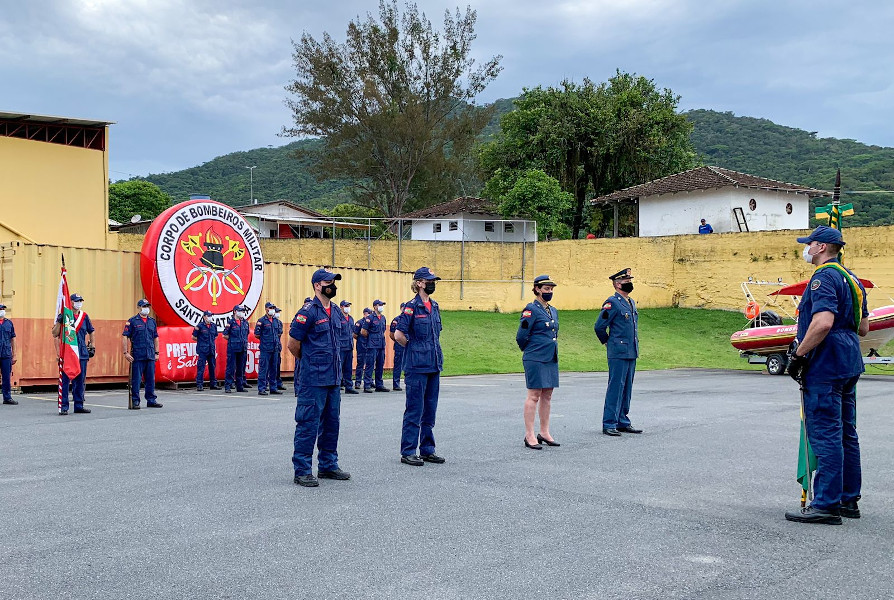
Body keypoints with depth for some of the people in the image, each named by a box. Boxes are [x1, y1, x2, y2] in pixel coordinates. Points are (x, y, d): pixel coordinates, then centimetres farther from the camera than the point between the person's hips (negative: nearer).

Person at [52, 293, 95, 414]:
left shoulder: (84, 316, 10)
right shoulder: (64, 316, -2)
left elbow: (91, 331, 24)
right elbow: (55, 334, -4)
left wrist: (92, 346, 19)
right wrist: (59, 321, -17)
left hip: (82, 352, 4)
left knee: (80, 380, 8)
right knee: (65, 380, -4)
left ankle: (79, 406, 16)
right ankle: (64, 407, 0)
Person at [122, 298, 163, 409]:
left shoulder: (152, 321, 14)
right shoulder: (132, 321, -2)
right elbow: (124, 337, -5)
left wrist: (156, 352, 13)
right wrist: (126, 352, -11)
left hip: (150, 356, 5)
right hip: (137, 356, -5)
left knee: (150, 379, 8)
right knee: (136, 379, -1)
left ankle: (151, 400, 15)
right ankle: (135, 402, 5)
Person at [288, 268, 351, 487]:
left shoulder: (336, 312, 12)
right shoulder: (308, 312, -12)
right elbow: (293, 344, -7)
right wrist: (308, 362, 7)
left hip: (334, 378, 8)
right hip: (314, 379, -8)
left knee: (331, 422, 14)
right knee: (308, 424, -4)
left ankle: (328, 465, 25)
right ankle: (302, 471, 3)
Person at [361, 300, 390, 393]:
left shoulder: (383, 318, 14)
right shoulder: (370, 318, -8)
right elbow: (363, 332, -7)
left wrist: (382, 338, 15)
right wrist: (371, 337, 3)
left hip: (381, 345, 7)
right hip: (372, 346, -7)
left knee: (380, 366, 10)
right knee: (370, 365, -7)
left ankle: (379, 385, 16)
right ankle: (367, 386, -4)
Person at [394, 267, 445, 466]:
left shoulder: (434, 306, 12)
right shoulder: (412, 307, -11)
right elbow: (398, 335, -13)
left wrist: (432, 352, 15)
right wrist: (414, 348, -1)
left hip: (434, 365, 8)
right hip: (417, 366, -7)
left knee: (430, 409, 12)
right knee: (415, 409, -3)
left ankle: (427, 450, 20)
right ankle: (408, 452, 4)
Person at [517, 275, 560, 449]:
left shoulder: (553, 311, 14)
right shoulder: (531, 310, -10)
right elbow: (521, 337, -10)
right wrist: (531, 351, 5)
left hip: (551, 359, 8)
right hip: (535, 360, -8)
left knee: (547, 396, 11)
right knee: (534, 396, -5)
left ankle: (544, 433, 20)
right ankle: (529, 436, 0)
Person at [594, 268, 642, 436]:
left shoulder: (631, 302, 16)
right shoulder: (612, 303, -11)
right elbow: (599, 327, -11)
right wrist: (609, 343, 3)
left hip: (631, 353, 8)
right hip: (618, 353, -8)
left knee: (627, 388, 12)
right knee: (615, 387, -7)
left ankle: (623, 422, 19)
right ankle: (609, 424, -2)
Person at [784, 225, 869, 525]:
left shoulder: (824, 277, -15)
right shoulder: (851, 278, 16)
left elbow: (823, 322, -27)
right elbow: (863, 327, 20)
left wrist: (797, 355, -20)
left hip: (825, 365, -10)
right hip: (849, 364, 10)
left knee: (825, 434, -8)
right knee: (846, 433, 14)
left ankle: (826, 505, -7)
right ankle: (848, 500, 22)